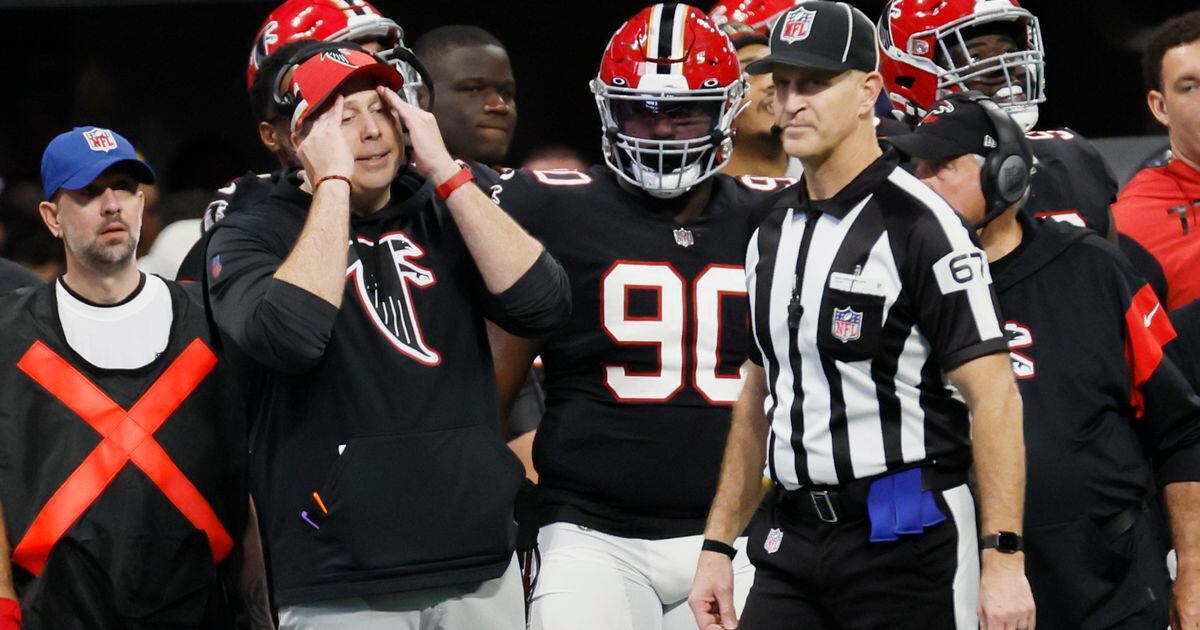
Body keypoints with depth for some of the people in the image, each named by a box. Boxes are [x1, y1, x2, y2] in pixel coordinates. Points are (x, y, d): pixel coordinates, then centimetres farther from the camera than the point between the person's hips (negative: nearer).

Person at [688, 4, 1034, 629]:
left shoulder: (916, 224, -11)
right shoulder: (773, 233, 12)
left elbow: (993, 395, -15)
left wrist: (1003, 559, -21)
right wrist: (717, 545, 16)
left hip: (904, 541, -6)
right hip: (791, 541, 6)